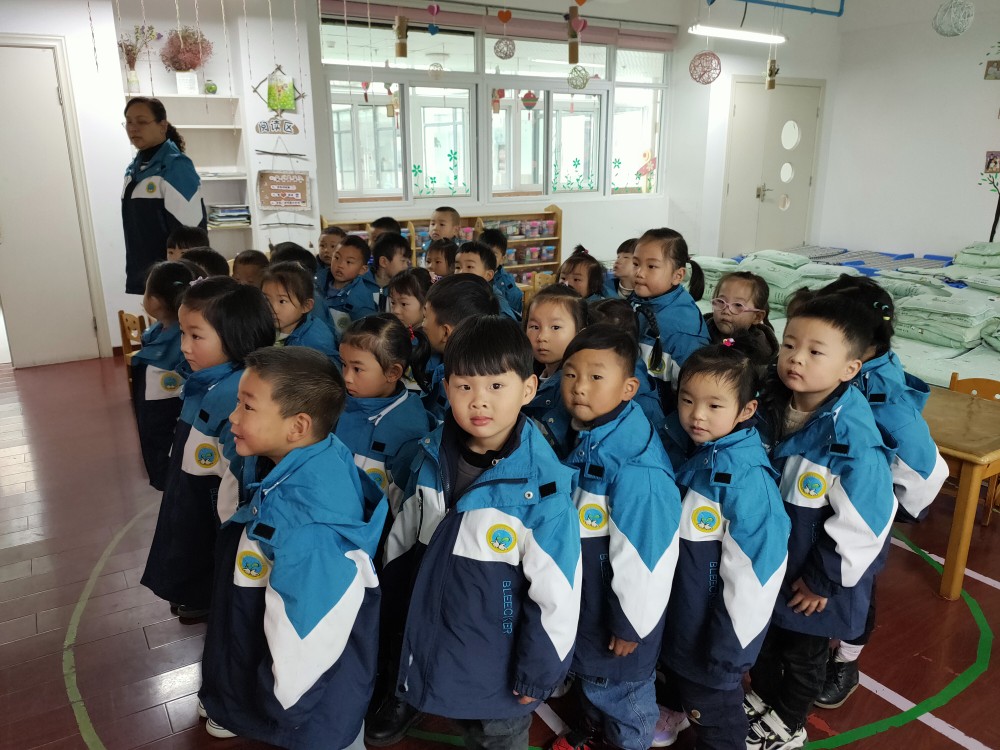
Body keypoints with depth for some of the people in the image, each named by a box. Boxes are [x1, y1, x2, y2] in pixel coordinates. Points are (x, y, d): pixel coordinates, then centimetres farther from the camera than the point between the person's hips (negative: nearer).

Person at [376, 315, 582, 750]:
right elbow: (402, 542, 5)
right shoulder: (431, 457, -9)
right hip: (430, 644, 4)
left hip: (498, 664, -3)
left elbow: (556, 591, -18)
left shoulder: (542, 484, -25)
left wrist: (538, 672, -11)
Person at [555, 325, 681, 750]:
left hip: (618, 606, -8)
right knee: (587, 670, 29)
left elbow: (643, 549, -27)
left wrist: (631, 622, -17)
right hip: (580, 599, 8)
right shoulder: (577, 439, -5)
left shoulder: (634, 466, -32)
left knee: (619, 685, 17)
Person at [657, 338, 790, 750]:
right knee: (673, 663, 31)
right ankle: (675, 709, 60)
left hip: (714, 623, -7)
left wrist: (731, 643, -18)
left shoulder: (746, 476, -28)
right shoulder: (677, 447, -9)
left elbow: (755, 568, -25)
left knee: (711, 694, 16)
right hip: (671, 605, 7)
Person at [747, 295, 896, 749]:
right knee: (763, 636, 27)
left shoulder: (852, 437, -31)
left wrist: (824, 579, -16)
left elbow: (864, 521, -26)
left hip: (812, 576, -6)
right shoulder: (770, 406, -10)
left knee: (803, 652, 19)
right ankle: (762, 698, 53)